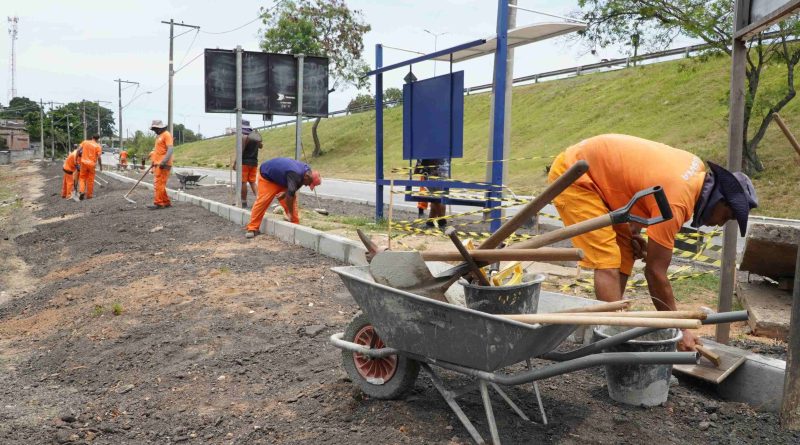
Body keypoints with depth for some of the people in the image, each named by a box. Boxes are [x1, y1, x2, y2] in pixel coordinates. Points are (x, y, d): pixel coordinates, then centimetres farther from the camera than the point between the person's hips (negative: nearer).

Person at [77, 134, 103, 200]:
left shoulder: (85, 142, 4)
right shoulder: (98, 146, -3)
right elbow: (99, 157, -9)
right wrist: (101, 166, 2)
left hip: (84, 163, 2)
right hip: (92, 164, -2)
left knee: (82, 177, 14)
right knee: (90, 179, 9)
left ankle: (82, 191, -6)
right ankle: (89, 195, 16)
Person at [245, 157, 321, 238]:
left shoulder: (307, 170, -15)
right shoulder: (294, 174, -42)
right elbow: (290, 195, -41)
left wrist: (285, 193, -15)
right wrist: (290, 213, -32)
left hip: (282, 179, 8)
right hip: (267, 176, -8)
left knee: (293, 198, -3)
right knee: (262, 201, -16)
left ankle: (295, 224, 2)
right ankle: (252, 228, -11)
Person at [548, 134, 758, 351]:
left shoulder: (698, 167, -1)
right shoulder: (675, 203, -26)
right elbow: (655, 272, -20)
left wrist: (634, 228, 2)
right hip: (572, 176, -10)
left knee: (626, 254, 9)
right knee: (608, 263, -17)